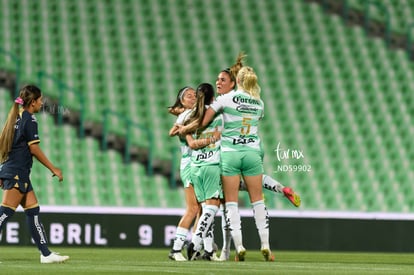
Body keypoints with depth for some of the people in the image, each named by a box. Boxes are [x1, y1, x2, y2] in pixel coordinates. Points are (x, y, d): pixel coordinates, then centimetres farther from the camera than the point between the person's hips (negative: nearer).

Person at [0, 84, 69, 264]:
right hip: (17, 173, -10)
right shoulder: (29, 119, -10)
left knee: (33, 211, 8)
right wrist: (53, 169, -8)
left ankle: (46, 254, 8)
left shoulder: (16, 117, 17)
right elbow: (34, 149, -14)